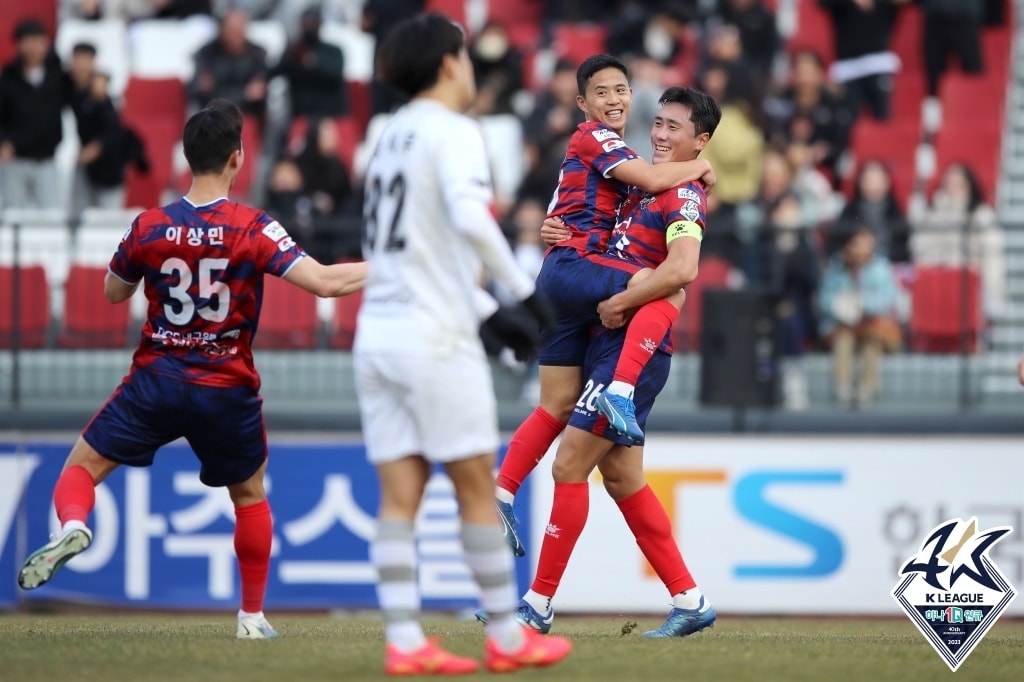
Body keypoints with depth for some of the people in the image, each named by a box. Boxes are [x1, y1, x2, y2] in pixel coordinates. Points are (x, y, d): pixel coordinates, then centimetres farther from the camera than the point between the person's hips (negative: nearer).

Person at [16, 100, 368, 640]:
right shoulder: (254, 230, -12)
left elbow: (113, 293, 12)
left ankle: (72, 525, -24)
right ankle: (252, 615, 24)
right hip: (228, 392, 0)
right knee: (251, 495, 22)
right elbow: (325, 282, -17)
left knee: (82, 466, 9)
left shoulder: (149, 228, -5)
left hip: (155, 380, 0)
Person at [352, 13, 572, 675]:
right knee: (477, 488, 1)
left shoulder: (393, 136, 18)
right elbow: (470, 217, -25)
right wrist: (524, 290, -17)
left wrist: (493, 315, 25)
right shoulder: (454, 132, -7)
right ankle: (507, 637, 7)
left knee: (400, 494, 3)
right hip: (435, 337, -7)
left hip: (378, 333, 7)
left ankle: (405, 642, -3)